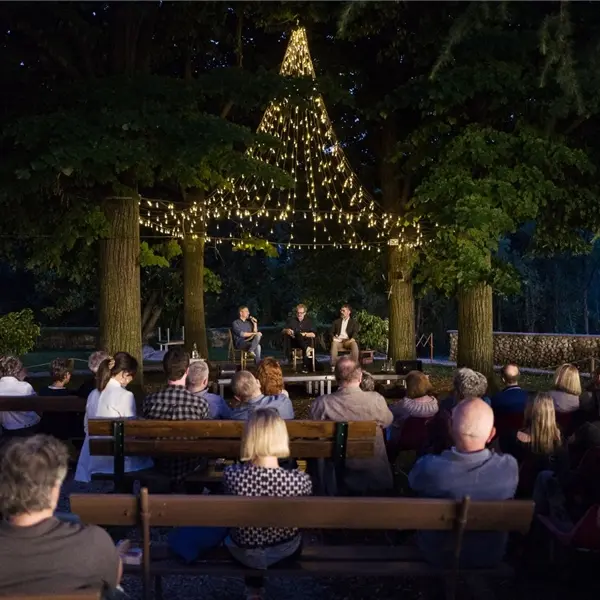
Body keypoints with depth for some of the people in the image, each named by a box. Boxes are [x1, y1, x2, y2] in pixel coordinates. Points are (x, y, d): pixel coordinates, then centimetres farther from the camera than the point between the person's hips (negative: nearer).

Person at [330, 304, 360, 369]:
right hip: (338, 341, 1)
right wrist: (333, 338, -8)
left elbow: (355, 332, 0)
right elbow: (332, 332, 16)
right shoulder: (336, 321, 24)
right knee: (334, 344, -35)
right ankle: (333, 366, -38)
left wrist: (352, 339, -21)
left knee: (354, 344, -35)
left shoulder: (354, 322, 17)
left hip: (348, 341, -1)